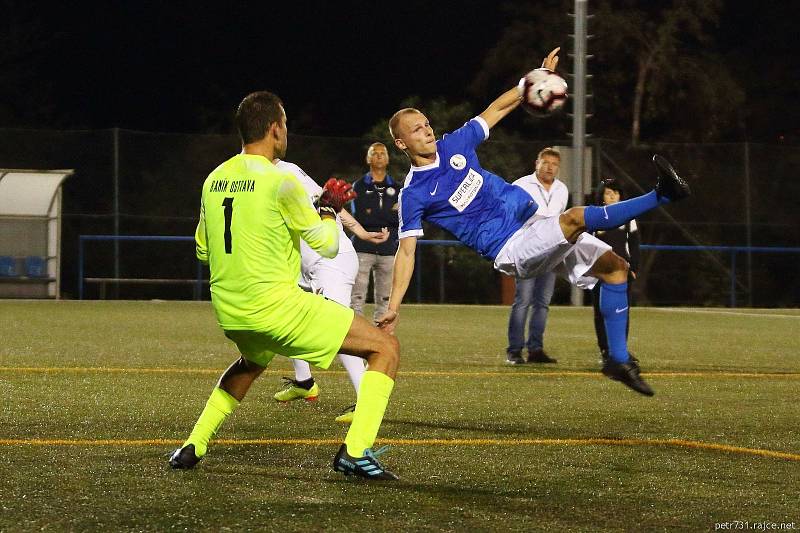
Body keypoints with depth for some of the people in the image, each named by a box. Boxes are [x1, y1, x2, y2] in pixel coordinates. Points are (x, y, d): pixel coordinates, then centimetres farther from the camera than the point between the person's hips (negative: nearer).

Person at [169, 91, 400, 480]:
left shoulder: (214, 180, 8)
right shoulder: (279, 182, -13)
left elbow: (202, 250, 20)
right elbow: (327, 245, -7)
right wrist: (330, 208, 11)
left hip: (228, 312, 7)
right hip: (275, 306, -7)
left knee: (253, 361, 41)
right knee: (386, 349, -1)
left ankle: (194, 445, 31)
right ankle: (355, 450, -14)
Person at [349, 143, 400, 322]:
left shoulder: (395, 188, 13)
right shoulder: (360, 186, 6)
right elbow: (359, 217, -9)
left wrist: (374, 214, -10)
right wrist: (389, 214, -8)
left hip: (387, 249, 3)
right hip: (363, 248, -3)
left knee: (384, 300, 4)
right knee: (357, 298, -9)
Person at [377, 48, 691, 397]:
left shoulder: (454, 145, 6)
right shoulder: (413, 195, -8)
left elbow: (497, 109, 17)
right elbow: (406, 251, -9)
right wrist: (393, 308, -17)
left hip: (532, 222, 7)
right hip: (512, 250, -7)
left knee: (614, 266, 2)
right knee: (577, 218, -31)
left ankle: (618, 358, 5)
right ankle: (661, 195, -35)